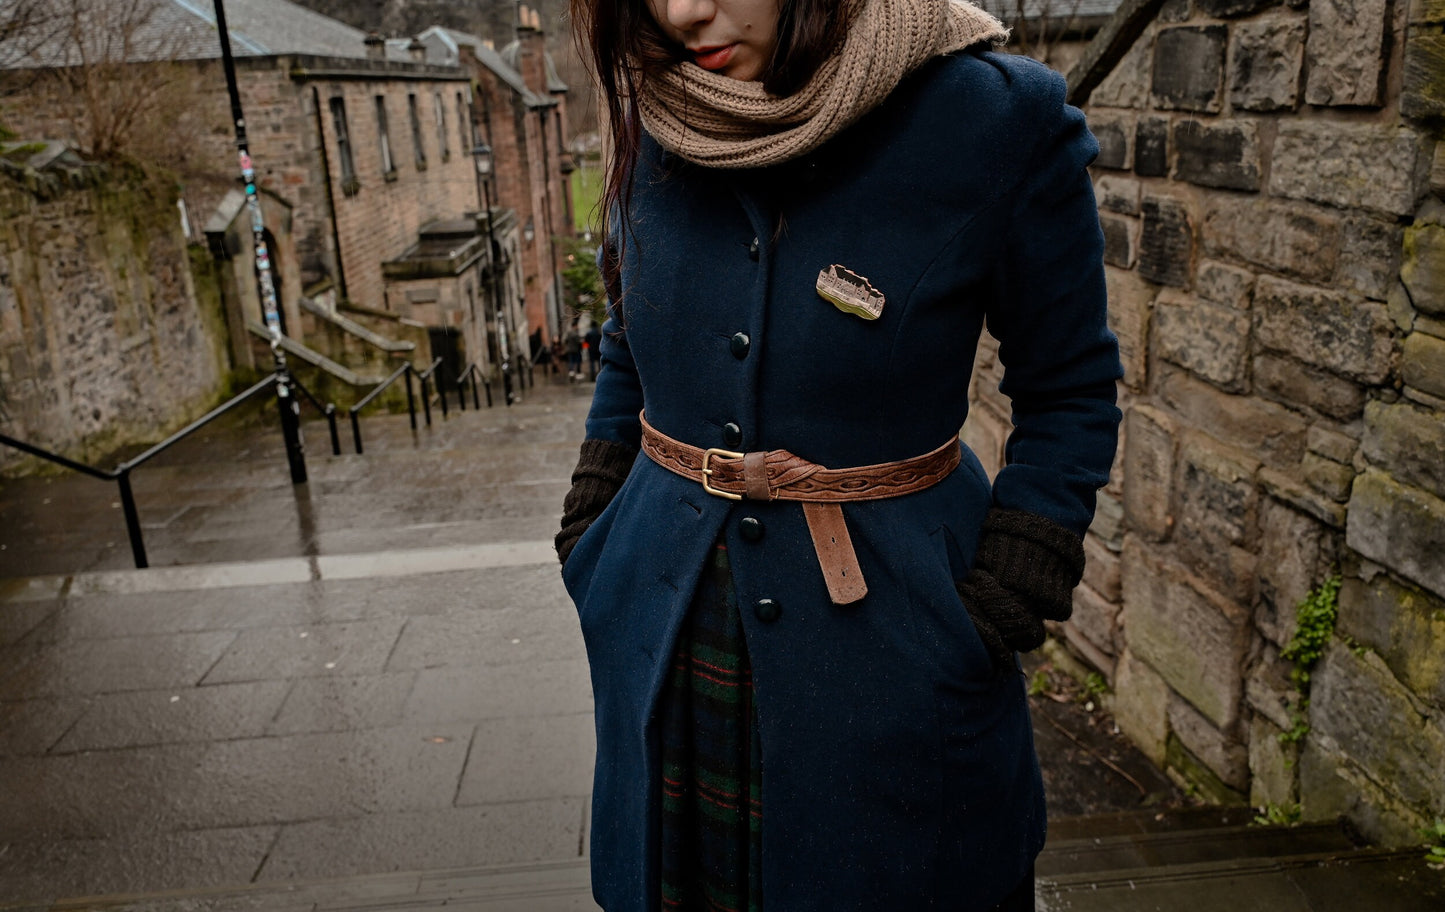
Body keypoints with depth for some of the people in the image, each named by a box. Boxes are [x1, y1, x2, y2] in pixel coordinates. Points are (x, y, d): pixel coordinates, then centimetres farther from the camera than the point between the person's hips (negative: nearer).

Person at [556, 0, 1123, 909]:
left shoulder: (997, 118, -15)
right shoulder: (656, 121, -2)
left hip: (886, 642, -3)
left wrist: (997, 613, -11)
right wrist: (591, 545, 7)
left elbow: (1069, 393, -4)